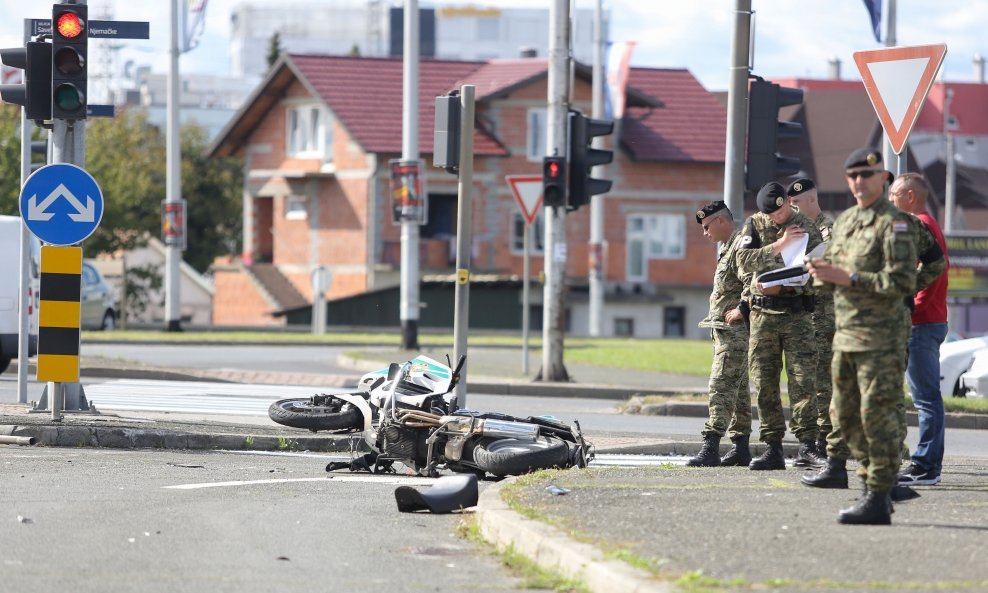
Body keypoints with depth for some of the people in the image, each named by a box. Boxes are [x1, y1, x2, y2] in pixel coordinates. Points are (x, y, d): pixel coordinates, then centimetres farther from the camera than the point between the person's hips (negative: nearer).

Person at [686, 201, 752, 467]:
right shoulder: (727, 247, 19)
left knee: (721, 386, -15)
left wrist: (741, 311, -21)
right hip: (724, 332, 11)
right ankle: (740, 447, 16)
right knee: (738, 389, 12)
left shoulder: (741, 246, -13)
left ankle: (711, 447, -21)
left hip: (735, 330, -11)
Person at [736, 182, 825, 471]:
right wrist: (779, 245, -16)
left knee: (803, 380, -11)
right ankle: (773, 449, 5)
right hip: (763, 314, 2)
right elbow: (744, 260, -8)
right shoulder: (755, 225, 7)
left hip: (798, 313, -2)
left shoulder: (806, 227, 4)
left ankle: (807, 445, -12)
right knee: (765, 384, 2)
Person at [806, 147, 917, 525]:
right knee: (846, 415, 11)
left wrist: (848, 277, -20)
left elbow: (902, 282, -18)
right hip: (845, 334, 9)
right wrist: (822, 272, 0)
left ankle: (878, 500, -6)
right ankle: (874, 483, 20)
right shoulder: (844, 221, 17)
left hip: (879, 337, -9)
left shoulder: (893, 223, -9)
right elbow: (834, 276, 24)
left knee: (877, 415, -8)